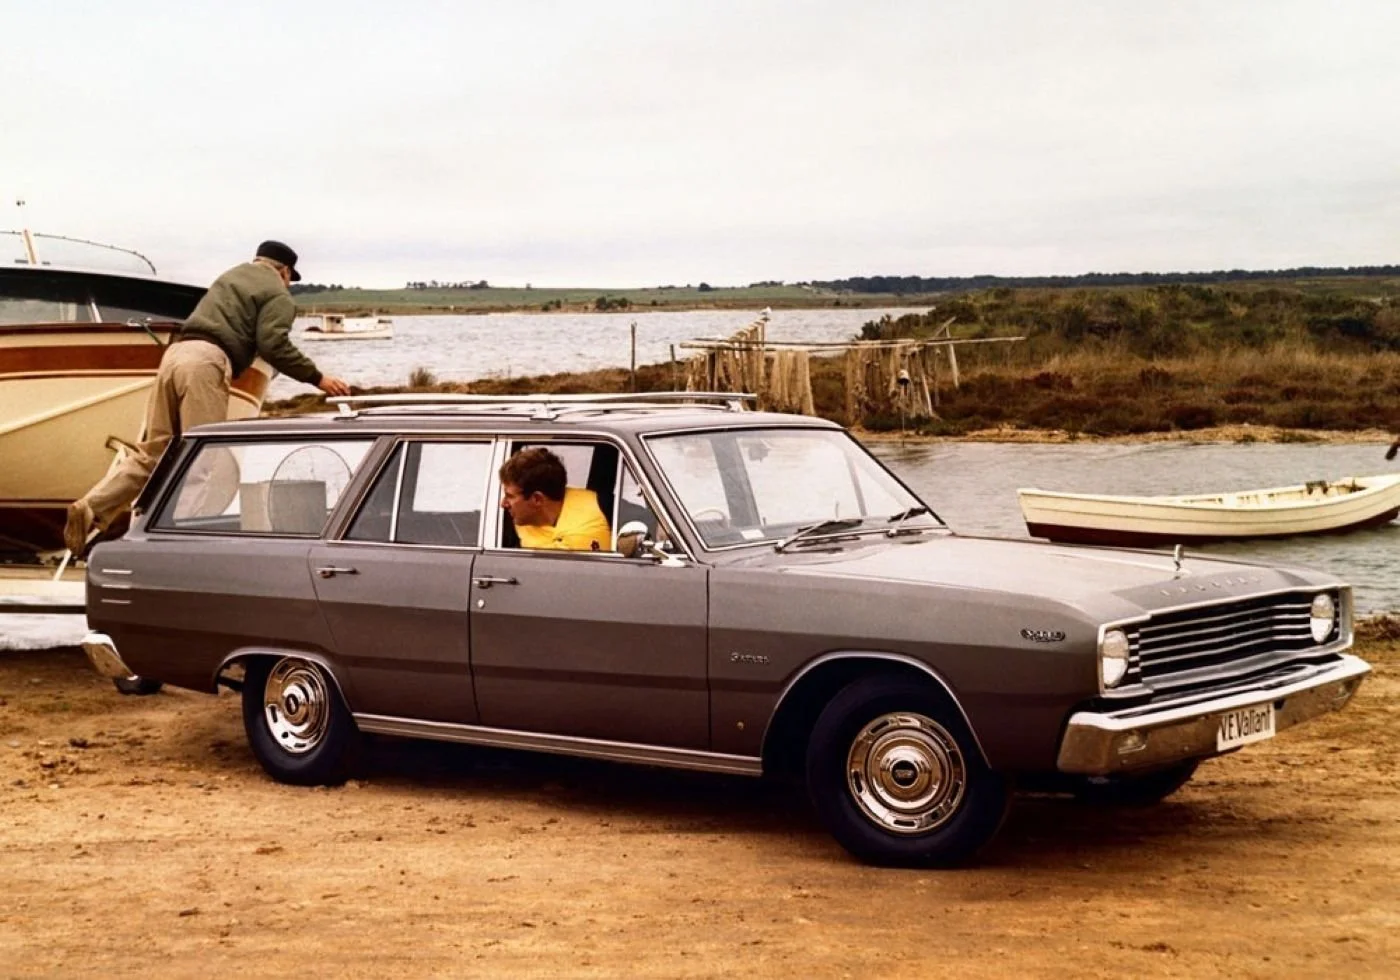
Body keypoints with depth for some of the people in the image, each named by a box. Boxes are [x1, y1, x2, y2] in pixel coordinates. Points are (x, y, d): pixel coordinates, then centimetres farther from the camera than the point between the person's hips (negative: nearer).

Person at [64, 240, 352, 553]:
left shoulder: (231, 276, 31)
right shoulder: (277, 295, 7)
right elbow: (274, 345, -7)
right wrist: (317, 378, -3)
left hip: (175, 352, 7)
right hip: (207, 361, -7)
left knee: (153, 450, 8)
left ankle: (90, 508, -1)